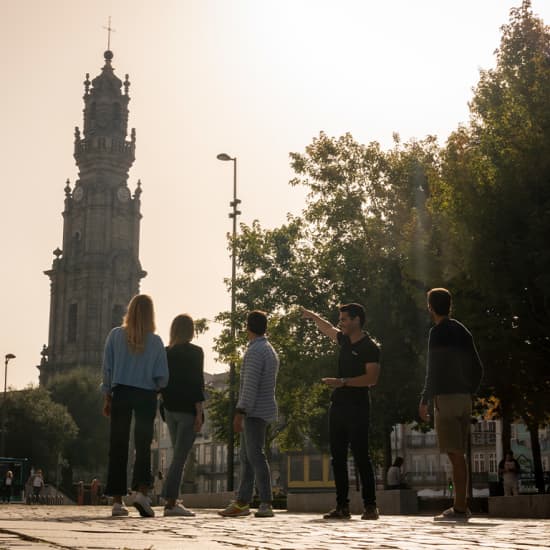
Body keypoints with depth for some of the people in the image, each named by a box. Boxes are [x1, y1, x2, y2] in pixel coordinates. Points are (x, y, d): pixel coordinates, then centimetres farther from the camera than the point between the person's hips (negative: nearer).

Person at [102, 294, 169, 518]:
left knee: (118, 448, 5)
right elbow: (162, 377, -4)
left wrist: (107, 397, 8)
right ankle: (141, 490, -14)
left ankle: (117, 501, 3)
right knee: (143, 447, 6)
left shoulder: (116, 335, 0)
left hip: (120, 394, 1)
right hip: (146, 397, -1)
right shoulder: (155, 341, -1)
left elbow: (107, 369, 0)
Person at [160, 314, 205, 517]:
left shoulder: (166, 353, 10)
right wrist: (199, 412, -13)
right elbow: (197, 383, -13)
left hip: (170, 409, 6)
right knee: (180, 456, -6)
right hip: (188, 409, -6)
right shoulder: (195, 352, -7)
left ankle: (172, 501, 13)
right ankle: (170, 503, -10)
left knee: (178, 455, 14)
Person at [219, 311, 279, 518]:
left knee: (256, 456, -10)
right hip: (262, 411, 10)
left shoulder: (255, 351, -13)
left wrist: (240, 412, -20)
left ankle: (266, 504, -11)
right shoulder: (270, 350, 18)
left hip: (255, 412, -10)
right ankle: (242, 502, 14)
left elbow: (250, 385, -20)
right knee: (247, 457, 11)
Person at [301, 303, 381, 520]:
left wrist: (342, 382, -22)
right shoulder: (345, 340, 15)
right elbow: (328, 329, 36)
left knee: (361, 456, -8)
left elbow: (372, 378, -18)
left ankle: (370, 506, -3)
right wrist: (312, 316, 42)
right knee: (338, 457, 5)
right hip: (338, 405, 8)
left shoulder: (370, 347, -8)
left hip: (357, 407, -8)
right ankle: (342, 506, 8)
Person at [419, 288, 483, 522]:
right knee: (459, 454, 11)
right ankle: (460, 506, 14)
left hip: (446, 397, -8)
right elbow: (477, 368, 17)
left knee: (455, 454, -9)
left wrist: (424, 401, -10)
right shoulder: (463, 332, 16)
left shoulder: (438, 332, -7)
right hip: (464, 398, 8)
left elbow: (433, 369, -14)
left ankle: (460, 508, -9)